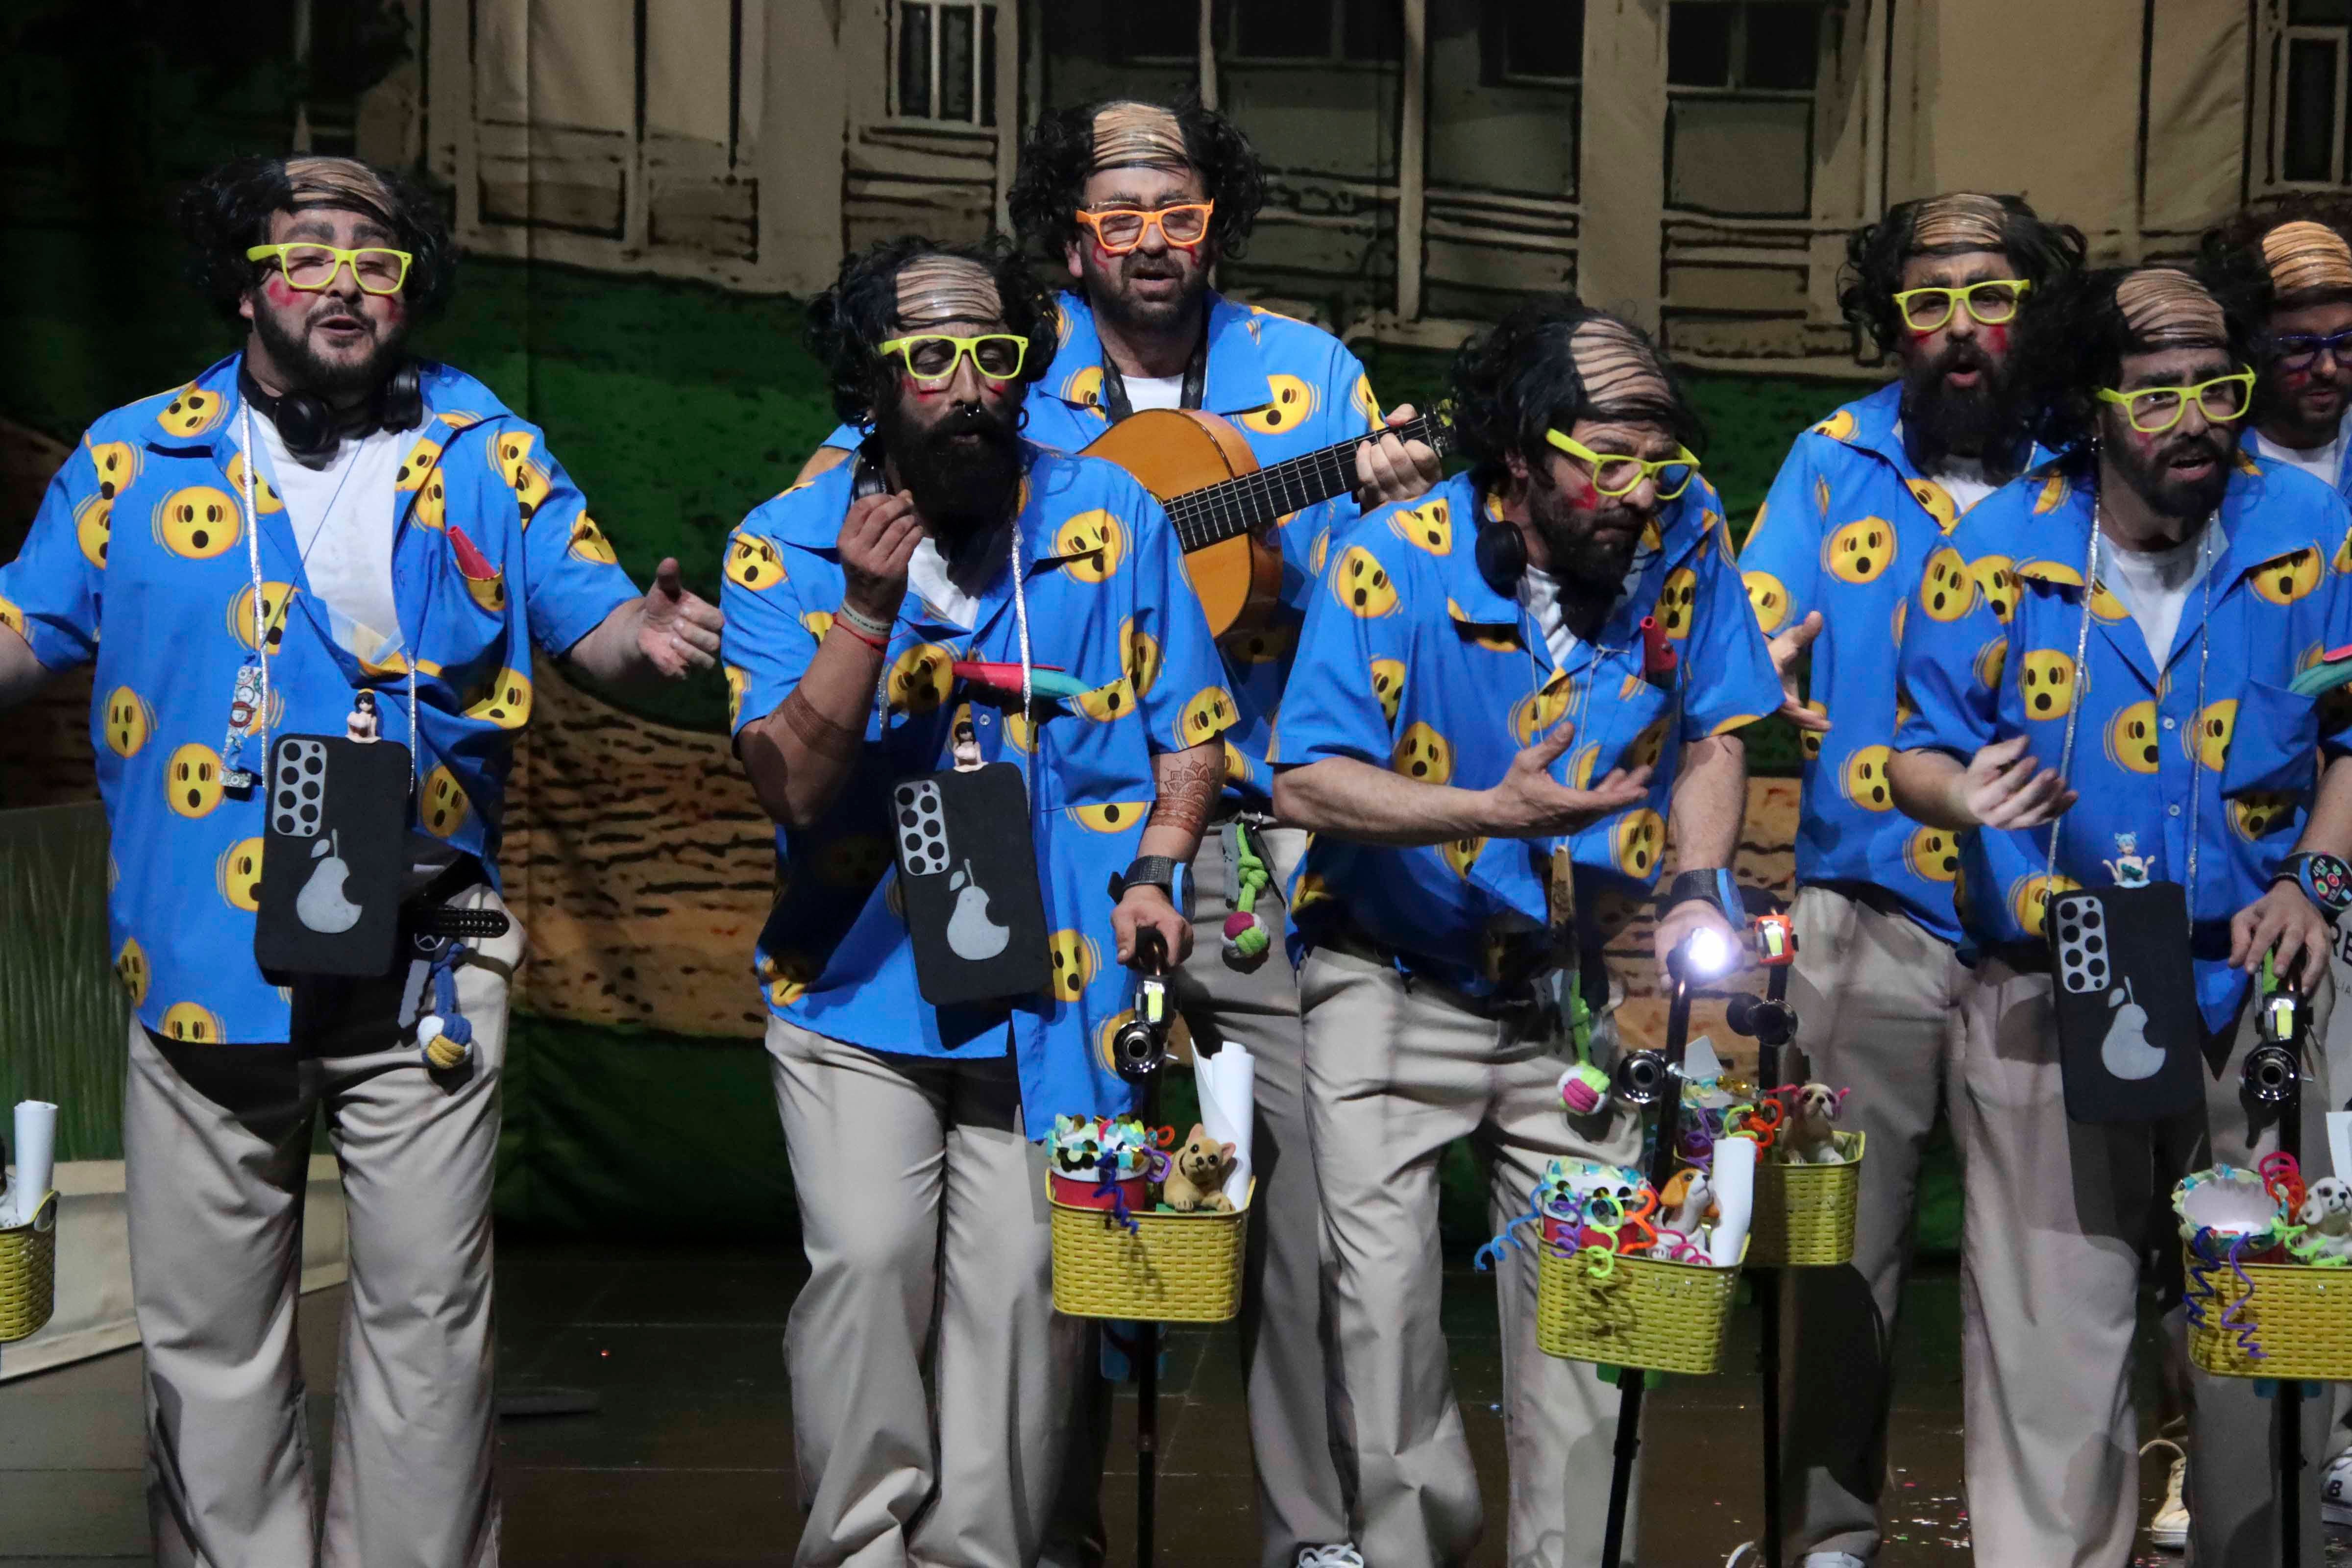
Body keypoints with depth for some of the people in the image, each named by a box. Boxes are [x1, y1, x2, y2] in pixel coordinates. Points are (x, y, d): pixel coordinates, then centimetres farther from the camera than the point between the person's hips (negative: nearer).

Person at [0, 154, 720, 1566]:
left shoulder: (491, 457, 7)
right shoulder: (137, 457, 7)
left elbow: (593, 617, 4)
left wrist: (646, 636, -18)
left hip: (419, 967, 0)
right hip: (204, 961, 1)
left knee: (426, 1315, 4)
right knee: (208, 1327, 8)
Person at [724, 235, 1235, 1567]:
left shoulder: (1107, 515, 3)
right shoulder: (787, 546, 0)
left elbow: (1192, 724, 11)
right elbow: (793, 781, -9)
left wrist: (1155, 871, -4)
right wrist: (870, 607, -20)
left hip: (1056, 990, 1)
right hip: (859, 977, 0)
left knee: (1022, 1282, -3)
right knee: (865, 1258, -12)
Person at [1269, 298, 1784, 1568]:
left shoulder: (1682, 532, -7)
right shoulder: (1393, 562, -18)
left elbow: (1713, 732, 6)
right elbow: (1307, 785, -18)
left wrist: (1699, 889, -9)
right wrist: (1495, 813, -31)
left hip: (1581, 988, 3)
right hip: (1395, 981, -2)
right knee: (1381, 1291, -9)